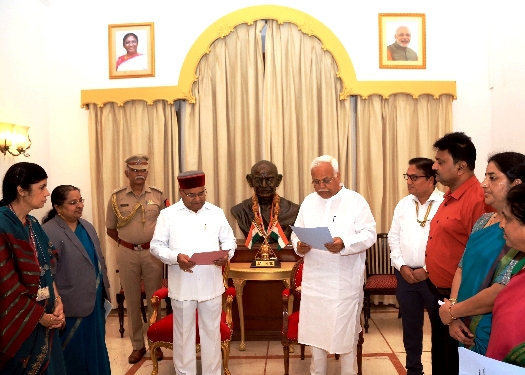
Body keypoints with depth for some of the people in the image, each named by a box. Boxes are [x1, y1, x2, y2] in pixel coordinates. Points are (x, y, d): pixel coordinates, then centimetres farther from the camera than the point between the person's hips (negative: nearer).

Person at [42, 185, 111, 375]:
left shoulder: (86, 226, 9)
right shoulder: (49, 232, -17)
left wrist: (105, 290, 16)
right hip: (72, 306, -7)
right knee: (76, 353, 8)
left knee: (96, 349, 19)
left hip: (95, 300, 7)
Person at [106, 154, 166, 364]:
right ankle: (137, 345, 20)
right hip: (127, 254, 0)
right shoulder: (117, 197, 1)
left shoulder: (158, 195, 0)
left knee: (154, 298, 7)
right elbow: (110, 229, 8)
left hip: (152, 252, 0)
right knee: (132, 300, 8)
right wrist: (126, 242, 5)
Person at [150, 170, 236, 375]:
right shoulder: (168, 214, -2)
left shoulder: (216, 213, 4)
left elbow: (229, 239, 8)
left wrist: (227, 253, -15)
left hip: (211, 284, 2)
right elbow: (156, 245, -3)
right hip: (182, 285, -2)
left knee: (212, 331, 13)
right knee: (183, 333, 10)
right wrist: (175, 257, -21)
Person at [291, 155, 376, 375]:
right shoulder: (308, 202, 9)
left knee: (346, 333, 9)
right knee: (315, 331, 13)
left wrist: (345, 243, -29)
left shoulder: (356, 201, -4)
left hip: (346, 281, -4)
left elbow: (369, 234, -11)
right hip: (314, 280, 4)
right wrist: (299, 246, -13)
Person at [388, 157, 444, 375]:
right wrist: (402, 266, -2)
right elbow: (393, 238, 9)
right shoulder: (403, 204, 7)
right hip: (405, 275, 5)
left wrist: (427, 269, -13)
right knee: (410, 325, 16)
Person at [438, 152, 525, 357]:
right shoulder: (483, 221, 6)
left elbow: (499, 293, -24)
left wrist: (452, 311, -11)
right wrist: (454, 317, -6)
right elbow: (462, 268, 7)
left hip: (494, 336, -7)